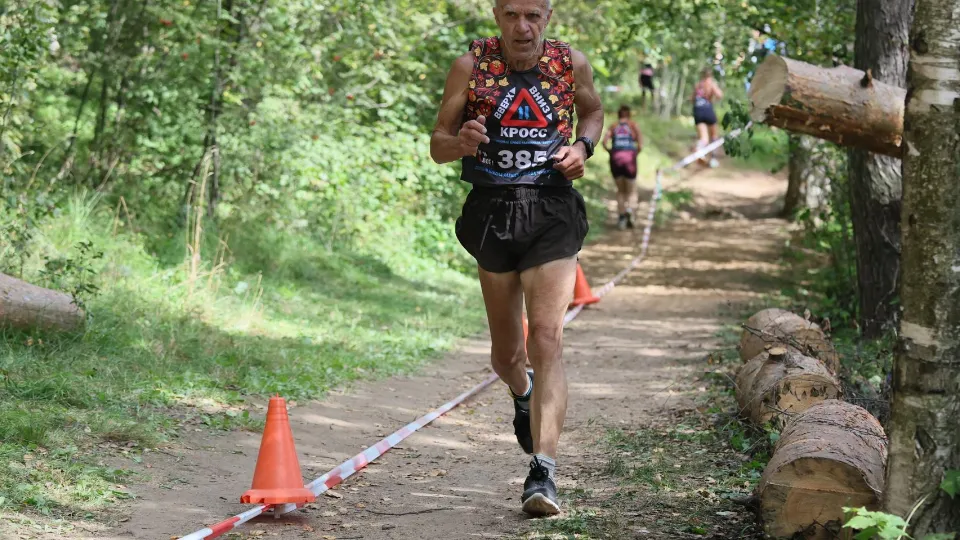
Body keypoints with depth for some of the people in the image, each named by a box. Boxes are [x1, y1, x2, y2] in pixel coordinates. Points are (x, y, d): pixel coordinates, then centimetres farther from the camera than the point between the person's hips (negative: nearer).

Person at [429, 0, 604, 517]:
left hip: (552, 212, -1)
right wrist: (462, 142, -21)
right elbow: (437, 145, 3)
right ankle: (523, 396, 51)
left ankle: (542, 473, -20)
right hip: (492, 210, 1)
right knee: (506, 352, 14)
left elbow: (592, 111, 21)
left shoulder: (572, 63, 1)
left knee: (547, 342, -16)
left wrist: (582, 147, -1)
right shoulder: (471, 66, -2)